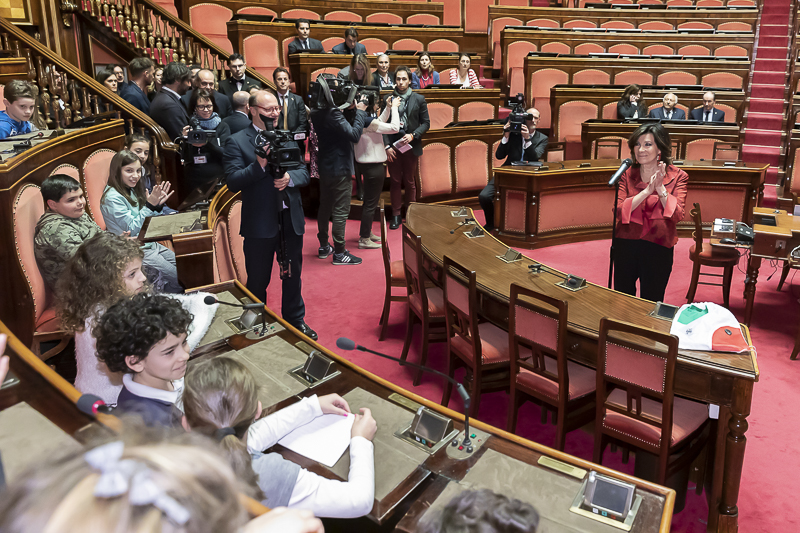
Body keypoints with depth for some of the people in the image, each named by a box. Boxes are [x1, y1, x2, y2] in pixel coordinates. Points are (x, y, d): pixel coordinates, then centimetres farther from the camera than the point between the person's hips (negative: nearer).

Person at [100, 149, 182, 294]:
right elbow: (133, 230, -19)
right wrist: (150, 205, -23)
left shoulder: (132, 191, 7)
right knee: (180, 279, -11)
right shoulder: (112, 198, -17)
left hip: (149, 244, 8)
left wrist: (158, 205, -2)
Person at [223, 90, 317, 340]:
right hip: (259, 223, -4)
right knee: (258, 281, 10)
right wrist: (260, 164, -28)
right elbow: (233, 182, -16)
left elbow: (304, 173, 7)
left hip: (291, 218, 5)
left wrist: (290, 177, -15)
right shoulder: (237, 142, -8)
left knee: (293, 275, 18)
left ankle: (296, 320, 37)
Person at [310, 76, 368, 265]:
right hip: (339, 168, -9)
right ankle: (339, 252, 4)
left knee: (325, 207, 17)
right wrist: (360, 112, -15)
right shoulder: (333, 114, -22)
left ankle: (324, 246, 28)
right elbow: (354, 135, -25)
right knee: (340, 211, -2)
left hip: (324, 166, 9)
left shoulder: (317, 113, 6)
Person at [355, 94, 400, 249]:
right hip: (373, 166, -10)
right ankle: (364, 239, 8)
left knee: (370, 200, 21)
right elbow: (394, 128, -21)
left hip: (366, 164, 10)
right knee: (371, 203, 0)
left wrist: (388, 108, 11)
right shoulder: (368, 121, -24)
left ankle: (366, 232, 34)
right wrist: (394, 108, -10)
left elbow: (380, 122, 22)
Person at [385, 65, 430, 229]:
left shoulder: (419, 99, 2)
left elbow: (426, 123, 2)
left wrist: (413, 135, -14)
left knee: (409, 182, 9)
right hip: (393, 146, 0)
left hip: (411, 146, 0)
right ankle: (396, 214, 15)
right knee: (395, 182, 6)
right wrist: (387, 146, -6)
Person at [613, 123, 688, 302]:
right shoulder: (627, 174, -1)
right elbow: (619, 211, -13)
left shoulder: (677, 176, -4)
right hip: (625, 245, 2)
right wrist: (647, 191, -23)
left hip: (658, 247, -2)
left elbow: (677, 216, -14)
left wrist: (661, 188, -23)